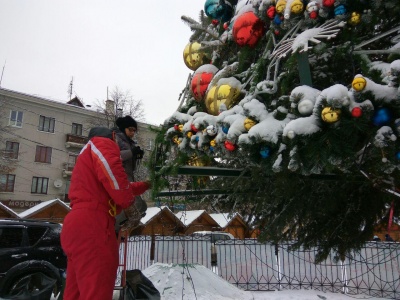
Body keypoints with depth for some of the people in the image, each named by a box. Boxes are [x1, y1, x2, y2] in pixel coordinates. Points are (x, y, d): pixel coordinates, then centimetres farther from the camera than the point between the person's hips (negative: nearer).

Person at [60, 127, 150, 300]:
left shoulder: (86, 156, 33)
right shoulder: (101, 143, 5)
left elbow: (113, 189, 36)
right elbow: (114, 177, -18)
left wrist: (146, 185, 42)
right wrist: (130, 201, -4)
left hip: (78, 226, 10)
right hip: (91, 226, -10)